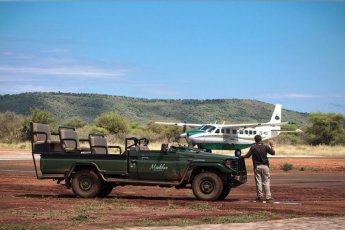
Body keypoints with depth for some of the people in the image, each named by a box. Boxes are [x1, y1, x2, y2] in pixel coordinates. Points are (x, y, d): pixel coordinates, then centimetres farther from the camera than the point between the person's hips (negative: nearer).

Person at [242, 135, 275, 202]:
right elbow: (273, 153, 0)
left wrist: (242, 157, 10)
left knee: (258, 182, 6)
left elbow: (248, 155, -8)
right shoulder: (265, 147, -2)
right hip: (265, 166, 1)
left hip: (257, 166, -1)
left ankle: (260, 196, 6)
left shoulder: (253, 147, -5)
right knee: (266, 182, 5)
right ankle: (268, 197, 2)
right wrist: (272, 146, 16)